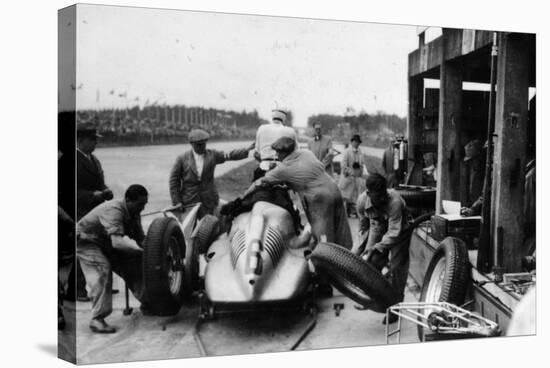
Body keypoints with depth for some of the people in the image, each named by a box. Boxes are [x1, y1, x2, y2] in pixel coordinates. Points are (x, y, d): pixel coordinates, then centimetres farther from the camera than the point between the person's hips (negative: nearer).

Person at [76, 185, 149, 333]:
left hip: (107, 244, 8)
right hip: (87, 241, -8)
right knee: (102, 271, -28)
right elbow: (117, 242, -47)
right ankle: (97, 319, -26)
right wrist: (142, 248, -55)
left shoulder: (133, 214, -6)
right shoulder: (113, 210, -34)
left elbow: (140, 238, -8)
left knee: (136, 262, -1)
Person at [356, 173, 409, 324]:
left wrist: (376, 248, -43)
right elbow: (363, 225, -3)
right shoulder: (362, 201, -23)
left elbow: (394, 232, -37)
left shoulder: (395, 201, -38)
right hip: (378, 229, 4)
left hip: (399, 230, -4)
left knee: (396, 267, -9)